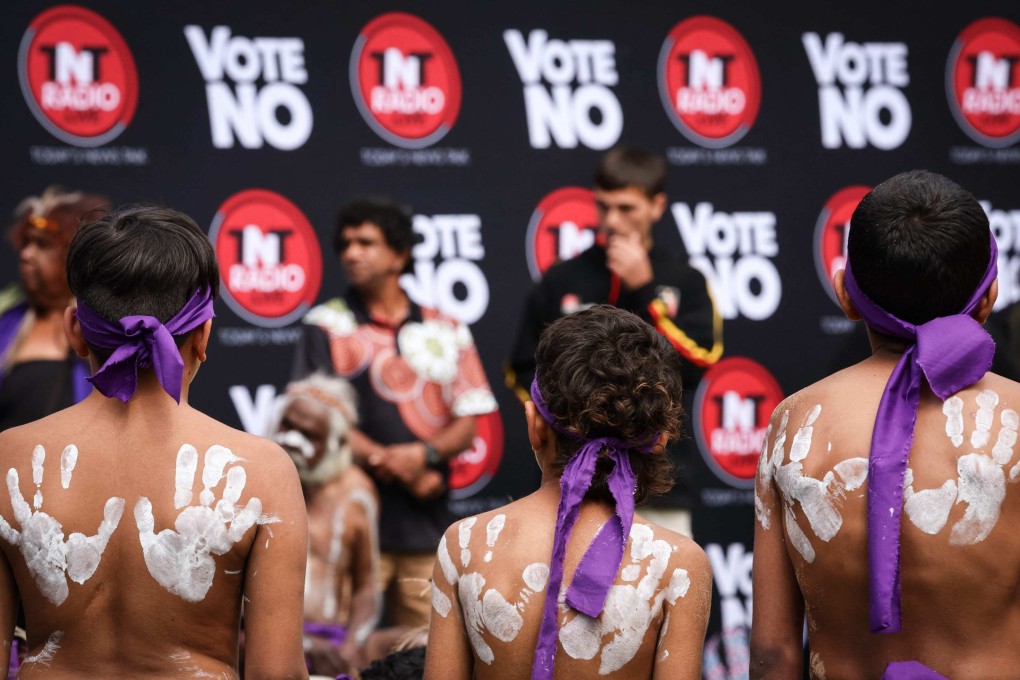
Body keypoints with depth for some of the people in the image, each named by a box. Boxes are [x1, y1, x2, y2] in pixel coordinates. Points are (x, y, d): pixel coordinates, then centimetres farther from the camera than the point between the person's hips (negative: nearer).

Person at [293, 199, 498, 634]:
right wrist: (391, 464, -10)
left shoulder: (446, 332, 14)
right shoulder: (327, 325, 6)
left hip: (428, 525, 3)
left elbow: (467, 426, 11)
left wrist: (425, 455, -10)